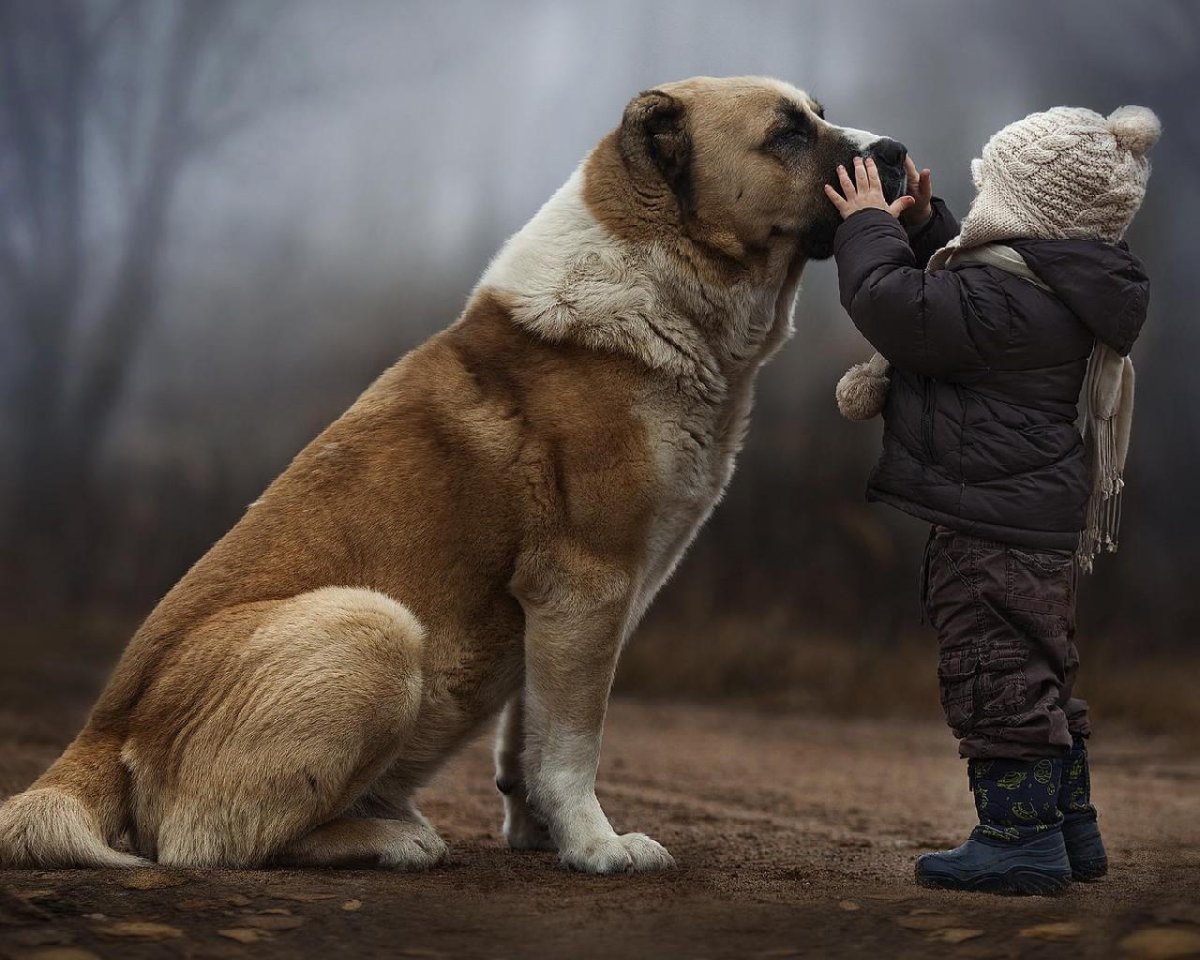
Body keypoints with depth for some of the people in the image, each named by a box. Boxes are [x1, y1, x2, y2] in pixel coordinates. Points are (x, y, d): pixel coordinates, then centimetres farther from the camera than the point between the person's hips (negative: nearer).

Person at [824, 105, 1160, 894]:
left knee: (996, 672, -5)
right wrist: (922, 225, 18)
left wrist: (870, 226, -9)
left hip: (994, 520, -11)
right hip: (1041, 516, 11)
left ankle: (1022, 836, -1)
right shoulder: (1049, 285, 12)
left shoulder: (1005, 296, -21)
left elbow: (898, 308, -23)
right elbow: (949, 298, 28)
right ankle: (1071, 829, 26)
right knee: (1040, 672, 18)